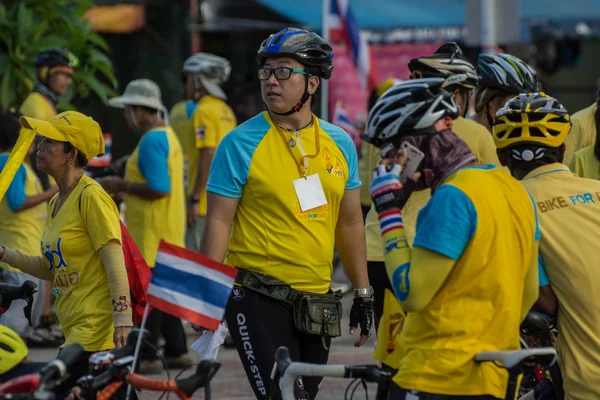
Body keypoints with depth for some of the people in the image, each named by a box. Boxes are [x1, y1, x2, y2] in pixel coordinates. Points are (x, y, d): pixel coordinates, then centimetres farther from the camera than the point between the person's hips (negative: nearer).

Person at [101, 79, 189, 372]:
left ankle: (146, 355, -6)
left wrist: (123, 186, -13)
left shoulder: (151, 141, -17)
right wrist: (126, 185, 17)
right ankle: (176, 351, 20)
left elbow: (158, 188, -25)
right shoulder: (168, 135, 15)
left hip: (152, 232, -10)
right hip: (169, 230, 10)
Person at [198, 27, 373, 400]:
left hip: (316, 303, 5)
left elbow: (350, 223, 16)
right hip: (259, 299, -5)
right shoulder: (241, 144, -6)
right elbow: (219, 221, -6)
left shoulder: (340, 143, 8)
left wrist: (363, 293, 16)